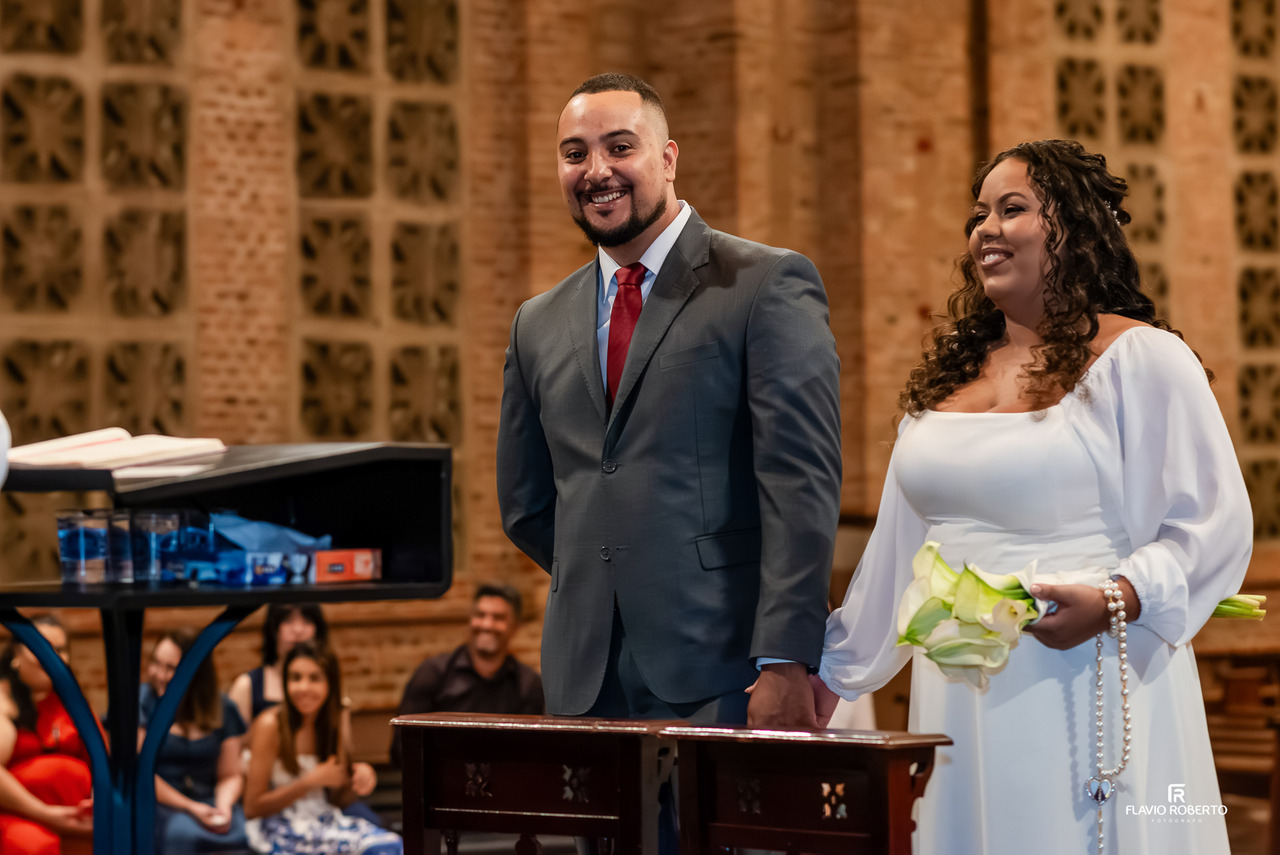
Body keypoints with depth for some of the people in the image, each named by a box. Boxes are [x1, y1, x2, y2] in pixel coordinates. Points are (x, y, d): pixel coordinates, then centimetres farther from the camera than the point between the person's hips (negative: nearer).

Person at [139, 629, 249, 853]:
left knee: (240, 836, -30)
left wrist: (223, 806, -11)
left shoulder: (222, 709, 10)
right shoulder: (141, 700, 0)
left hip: (209, 800, 3)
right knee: (184, 835, -37)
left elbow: (230, 776, 13)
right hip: (157, 805, -3)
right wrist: (189, 808, -13)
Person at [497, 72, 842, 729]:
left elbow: (803, 485, -10)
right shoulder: (539, 325, 16)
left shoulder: (770, 286, -1)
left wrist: (785, 665, -18)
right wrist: (603, 581, 10)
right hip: (584, 685, 5)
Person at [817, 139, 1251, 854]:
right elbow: (899, 549, 21)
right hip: (962, 700, 6)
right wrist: (831, 672, 21)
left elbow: (1215, 523, -10)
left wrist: (1113, 600, -23)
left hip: (1083, 682, -6)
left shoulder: (1140, 357, -5)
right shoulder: (949, 376, 15)